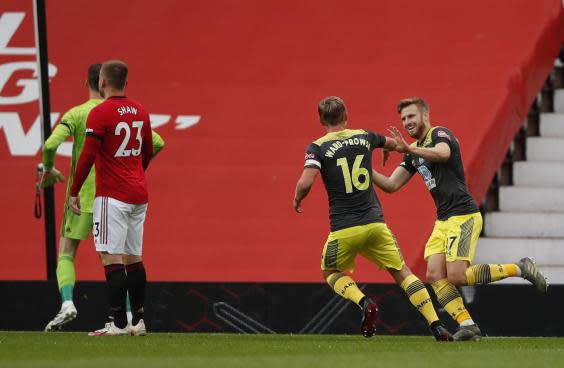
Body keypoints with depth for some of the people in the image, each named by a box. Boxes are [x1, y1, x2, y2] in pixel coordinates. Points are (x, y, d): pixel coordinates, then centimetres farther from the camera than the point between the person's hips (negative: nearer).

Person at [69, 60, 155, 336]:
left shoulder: (100, 113, -11)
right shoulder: (140, 111, 11)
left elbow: (87, 156, -15)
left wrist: (74, 192, -7)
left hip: (112, 196, -8)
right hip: (139, 195, 8)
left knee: (111, 258, -9)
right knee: (134, 258, 12)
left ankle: (119, 323, -13)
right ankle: (138, 321, 13)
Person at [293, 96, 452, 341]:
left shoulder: (317, 148, -3)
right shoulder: (364, 137, 10)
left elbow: (306, 183, -17)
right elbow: (392, 144, 31)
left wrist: (296, 199, 5)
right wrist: (388, 149, 55)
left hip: (344, 228, -3)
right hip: (375, 223, 3)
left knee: (331, 273, 21)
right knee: (402, 272, 12)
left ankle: (364, 303, -8)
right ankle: (436, 326, -1)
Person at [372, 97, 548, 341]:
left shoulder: (439, 134, -7)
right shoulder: (415, 151, 20)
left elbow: (443, 154, -32)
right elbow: (391, 185, 18)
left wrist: (408, 149, -43)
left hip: (462, 216, -9)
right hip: (443, 220, 9)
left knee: (457, 276, -18)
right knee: (435, 275, -7)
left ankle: (520, 269, -5)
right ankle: (468, 325, -10)